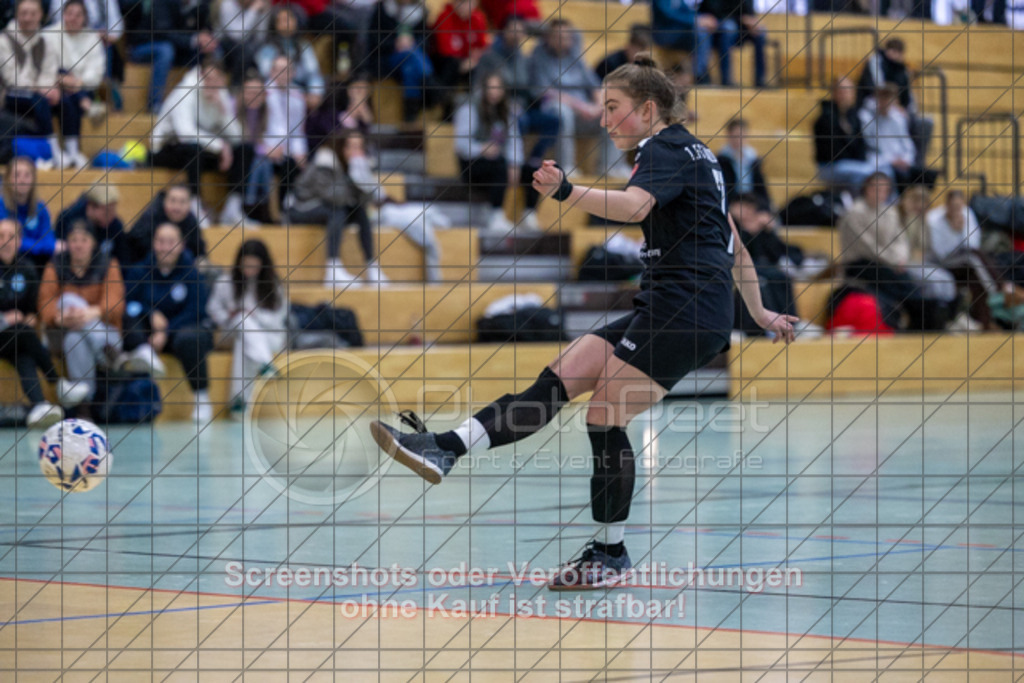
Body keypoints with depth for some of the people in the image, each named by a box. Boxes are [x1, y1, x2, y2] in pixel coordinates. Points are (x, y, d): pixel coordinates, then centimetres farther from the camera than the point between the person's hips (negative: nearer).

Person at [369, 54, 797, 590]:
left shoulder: (666, 149, -8)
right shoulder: (694, 153, 23)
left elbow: (632, 206, -30)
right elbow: (734, 245, 30)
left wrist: (567, 192, -45)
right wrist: (760, 314, 37)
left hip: (685, 307, -10)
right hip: (663, 310, 10)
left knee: (604, 418, -7)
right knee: (560, 378, -4)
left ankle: (610, 554, 3)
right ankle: (448, 448, -15)